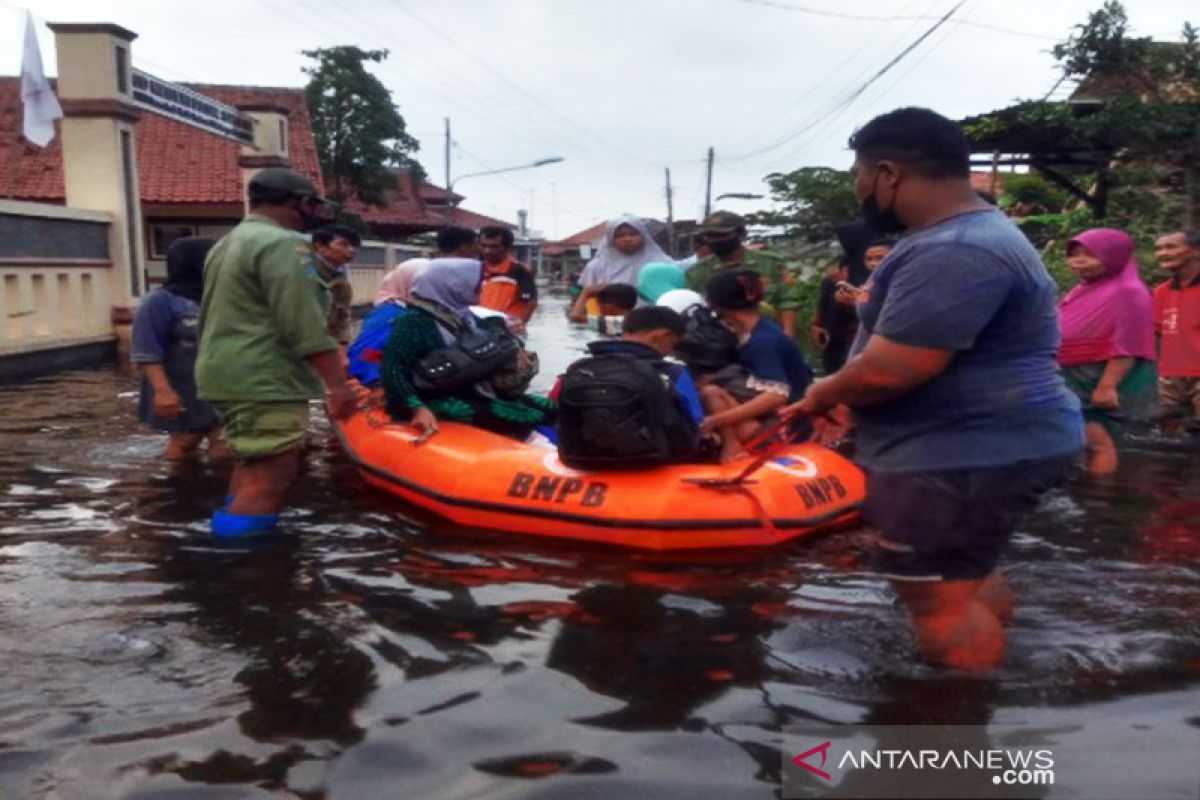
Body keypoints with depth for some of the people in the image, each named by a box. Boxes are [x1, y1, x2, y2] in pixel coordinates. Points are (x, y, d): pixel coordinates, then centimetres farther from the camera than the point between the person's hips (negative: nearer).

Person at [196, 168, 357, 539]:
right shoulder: (283, 244, -12)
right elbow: (304, 325, -20)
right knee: (272, 475, -10)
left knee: (254, 469, 18)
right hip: (264, 382, -11)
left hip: (227, 374, 11)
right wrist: (337, 382, -19)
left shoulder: (226, 244, 21)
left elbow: (209, 317, 28)